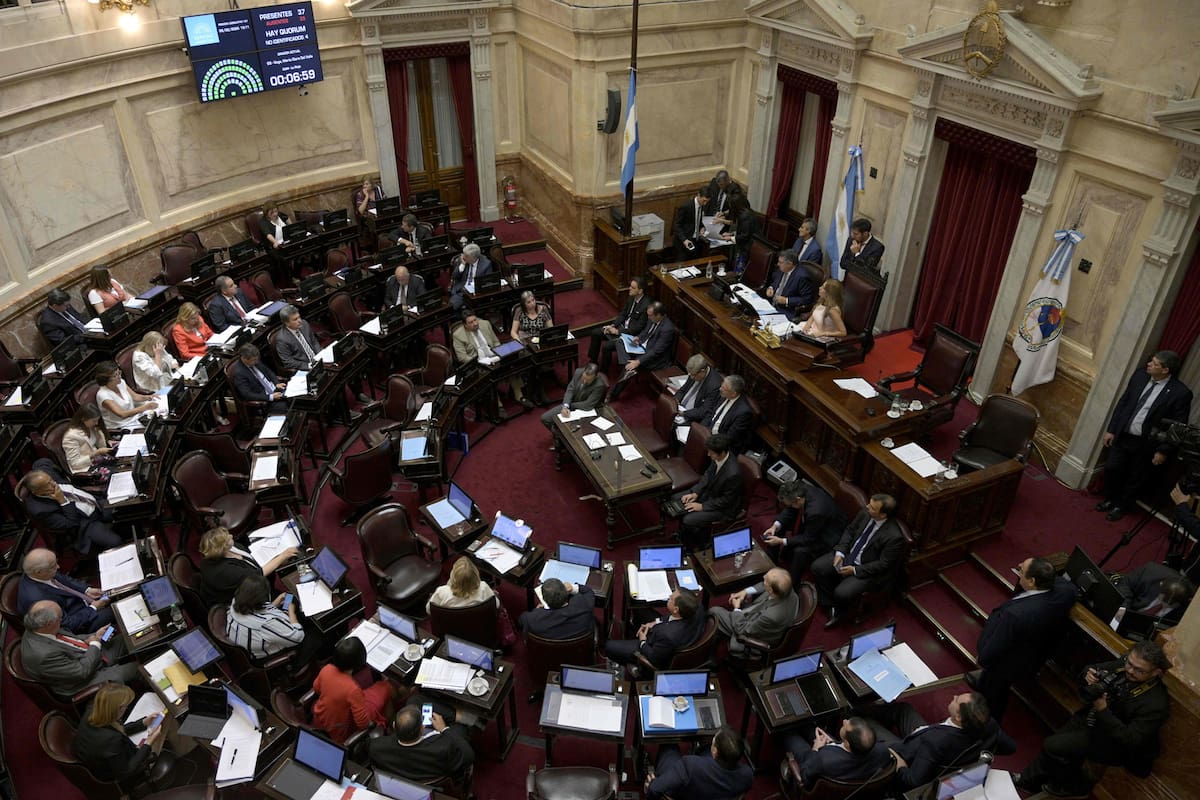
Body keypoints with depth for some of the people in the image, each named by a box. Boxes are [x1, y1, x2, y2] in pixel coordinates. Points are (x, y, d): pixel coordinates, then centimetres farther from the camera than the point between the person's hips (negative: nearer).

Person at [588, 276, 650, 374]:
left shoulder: (646, 306, -26)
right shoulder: (632, 298, 0)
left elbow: (638, 328, -24)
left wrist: (618, 331, -19)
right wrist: (613, 325, -3)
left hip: (631, 334, -9)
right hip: (622, 326, 9)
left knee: (606, 346, -24)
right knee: (595, 334, 6)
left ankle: (603, 373, -3)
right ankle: (593, 362, 19)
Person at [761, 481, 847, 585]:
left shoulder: (816, 511, -41)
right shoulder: (801, 491, -22)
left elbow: (808, 539, -27)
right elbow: (789, 511, -4)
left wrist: (782, 541, -26)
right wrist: (775, 525, -18)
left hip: (827, 535, -8)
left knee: (800, 551, -30)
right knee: (778, 528, 2)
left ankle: (792, 584, -8)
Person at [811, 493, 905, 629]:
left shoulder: (894, 536, -29)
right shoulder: (865, 513, -12)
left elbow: (883, 564, -20)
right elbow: (850, 530, 4)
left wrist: (855, 570, -19)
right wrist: (840, 552, -8)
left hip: (867, 570, -6)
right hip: (848, 554, 7)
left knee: (841, 593, -23)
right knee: (817, 567, -7)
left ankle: (839, 609, 15)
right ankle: (832, 606, 10)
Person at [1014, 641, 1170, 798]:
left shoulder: (1156, 703, -31)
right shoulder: (1125, 665, -14)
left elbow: (1132, 740, -28)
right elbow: (1094, 668, 4)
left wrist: (1103, 710, -36)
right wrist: (1088, 675, -20)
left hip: (1116, 743, -7)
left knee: (1053, 746, -14)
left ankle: (1076, 787, 15)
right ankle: (1030, 779, 33)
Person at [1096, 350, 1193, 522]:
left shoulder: (1181, 393, -18)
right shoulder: (1139, 377, -4)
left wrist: (1163, 451, -11)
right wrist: (1111, 430, 4)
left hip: (1147, 444, -4)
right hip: (1123, 436, 4)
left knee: (1136, 479, 13)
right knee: (1111, 469, 13)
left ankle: (1122, 506, 36)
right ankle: (1110, 499, 38)